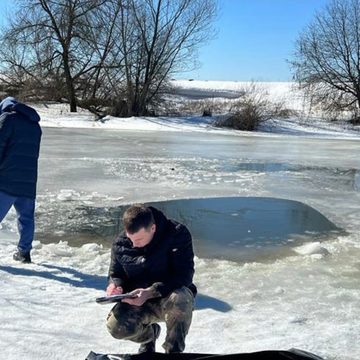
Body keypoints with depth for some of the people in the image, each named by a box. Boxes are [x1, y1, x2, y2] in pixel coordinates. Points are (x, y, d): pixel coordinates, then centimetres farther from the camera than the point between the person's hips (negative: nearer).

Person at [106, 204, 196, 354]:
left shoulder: (177, 234, -19)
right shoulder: (120, 244, -7)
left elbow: (184, 275, -23)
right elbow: (115, 274, 8)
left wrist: (150, 292, -35)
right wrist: (115, 285, -18)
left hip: (168, 298, -3)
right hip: (138, 303, 3)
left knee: (181, 298, -38)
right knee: (115, 326, -25)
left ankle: (174, 350, -11)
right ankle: (149, 333, 12)